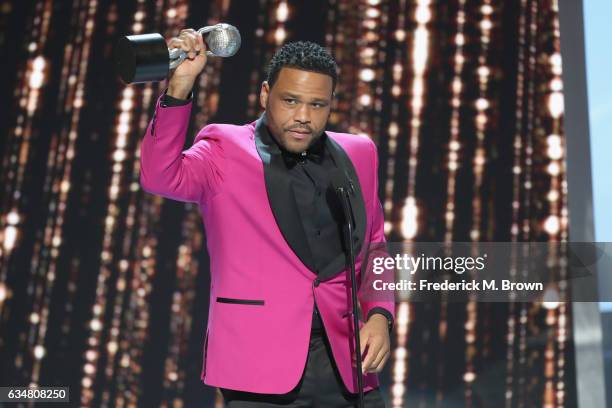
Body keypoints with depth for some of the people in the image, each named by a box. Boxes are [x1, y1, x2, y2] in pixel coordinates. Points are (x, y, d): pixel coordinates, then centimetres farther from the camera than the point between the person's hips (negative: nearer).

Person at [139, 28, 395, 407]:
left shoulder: (357, 154, 10)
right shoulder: (225, 149, -1)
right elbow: (160, 177, -18)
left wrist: (380, 313, 4)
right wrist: (180, 87, -26)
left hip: (346, 364, 4)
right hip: (262, 365, -3)